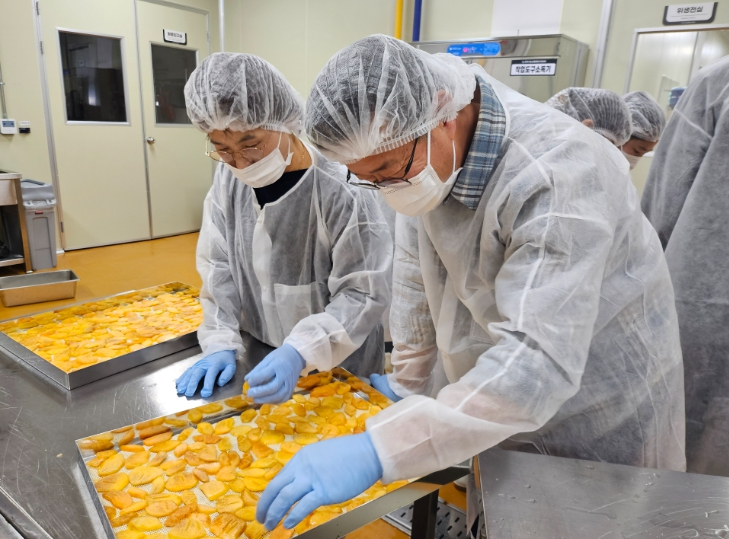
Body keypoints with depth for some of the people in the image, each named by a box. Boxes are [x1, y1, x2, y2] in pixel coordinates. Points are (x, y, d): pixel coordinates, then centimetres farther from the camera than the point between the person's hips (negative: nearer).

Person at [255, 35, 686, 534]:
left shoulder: (556, 174, -34)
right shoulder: (420, 156, -11)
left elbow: (539, 363, -40)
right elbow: (417, 269, -2)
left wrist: (379, 450, -43)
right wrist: (407, 382, 4)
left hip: (599, 409, -5)